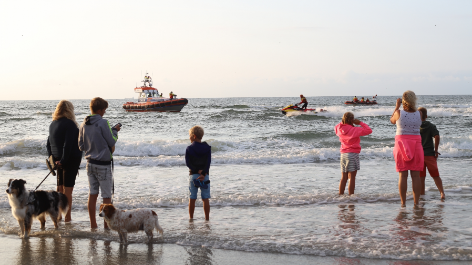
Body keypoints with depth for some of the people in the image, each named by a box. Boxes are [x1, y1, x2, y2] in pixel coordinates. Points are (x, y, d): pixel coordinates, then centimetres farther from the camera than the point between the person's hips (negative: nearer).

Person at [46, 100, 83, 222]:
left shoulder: (53, 124, 10)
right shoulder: (69, 124, -15)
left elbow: (48, 143, 14)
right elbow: (68, 144, -21)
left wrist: (52, 158, 13)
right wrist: (63, 160, -17)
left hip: (57, 160, 7)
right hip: (71, 159, -7)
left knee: (60, 188, 15)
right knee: (68, 189, -4)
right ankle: (68, 217, -1)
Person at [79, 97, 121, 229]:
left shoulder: (84, 124, 6)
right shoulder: (102, 123, -15)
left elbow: (81, 146, 11)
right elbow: (112, 142, -10)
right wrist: (115, 130, 6)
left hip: (90, 162, 7)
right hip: (103, 164, -7)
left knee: (92, 194, 11)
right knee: (107, 196, 1)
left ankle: (93, 224, 14)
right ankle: (107, 224, 4)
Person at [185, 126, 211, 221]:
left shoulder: (189, 148, -3)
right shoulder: (207, 148, 2)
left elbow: (188, 163, -9)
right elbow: (208, 162, -8)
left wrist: (197, 170, -10)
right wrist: (203, 174, -14)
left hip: (193, 175, -1)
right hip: (205, 176, 1)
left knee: (192, 199, 6)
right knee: (206, 199, 5)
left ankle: (191, 218, 9)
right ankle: (207, 219, 5)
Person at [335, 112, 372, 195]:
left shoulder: (339, 129, 3)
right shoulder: (355, 130, -13)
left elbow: (336, 127, 28)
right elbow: (369, 130, -10)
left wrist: (343, 122, 14)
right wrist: (360, 123, -2)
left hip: (343, 154, 6)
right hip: (353, 154, -6)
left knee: (343, 177, 10)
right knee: (352, 177, -2)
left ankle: (340, 195, 11)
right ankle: (351, 196, -1)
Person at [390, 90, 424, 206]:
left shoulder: (399, 113, -7)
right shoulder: (419, 114, -2)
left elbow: (392, 121, 13)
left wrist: (397, 106, 17)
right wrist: (412, 106, 18)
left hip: (401, 143, -1)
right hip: (416, 144, 1)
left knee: (402, 175, 2)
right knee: (416, 175, 4)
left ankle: (403, 203, 2)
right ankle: (416, 202, 4)